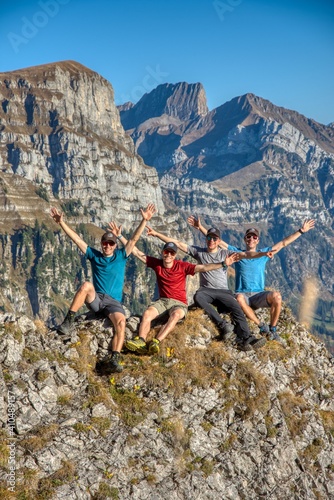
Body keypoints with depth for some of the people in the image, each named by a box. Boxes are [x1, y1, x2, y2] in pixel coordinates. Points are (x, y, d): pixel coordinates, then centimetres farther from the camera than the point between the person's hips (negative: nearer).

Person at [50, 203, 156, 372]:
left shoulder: (121, 256, 11)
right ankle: (68, 321, -26)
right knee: (86, 285, -33)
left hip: (114, 302, 0)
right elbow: (76, 239, 7)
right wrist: (61, 222, 0)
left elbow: (134, 239, 1)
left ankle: (115, 359, -34)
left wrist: (144, 220, -10)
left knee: (121, 321, -31)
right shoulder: (94, 255, 12)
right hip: (95, 299, 0)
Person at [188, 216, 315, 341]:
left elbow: (284, 243, 12)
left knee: (276, 295, -30)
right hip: (242, 294, -1)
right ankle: (262, 326, -21)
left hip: (259, 295, 1)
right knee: (239, 298, -38)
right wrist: (200, 227, -1)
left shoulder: (264, 253, 13)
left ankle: (273, 329, -10)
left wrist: (301, 231, 8)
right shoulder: (237, 252, 10)